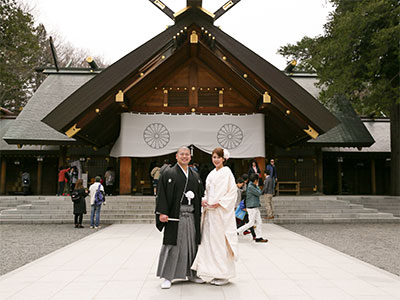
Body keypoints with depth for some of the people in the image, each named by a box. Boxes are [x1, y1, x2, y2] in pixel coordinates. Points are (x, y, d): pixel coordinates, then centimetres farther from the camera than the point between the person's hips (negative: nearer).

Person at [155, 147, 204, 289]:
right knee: (172, 245, -2)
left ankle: (191, 273, 25)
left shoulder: (195, 176, 14)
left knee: (192, 244, 10)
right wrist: (162, 212, -15)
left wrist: (200, 214, 7)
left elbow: (199, 196, 16)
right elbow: (161, 194, -6)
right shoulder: (168, 173, 1)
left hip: (191, 216, 5)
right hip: (175, 215, -4)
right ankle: (167, 277, 8)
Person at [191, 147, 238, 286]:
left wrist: (220, 202, -16)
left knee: (221, 241, -4)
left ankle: (224, 275, 6)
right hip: (210, 211, 7)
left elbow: (233, 191, -10)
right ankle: (216, 274, 17)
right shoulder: (211, 174, 16)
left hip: (222, 211, -7)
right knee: (210, 241, 7)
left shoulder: (227, 172, -5)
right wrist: (204, 200, 4)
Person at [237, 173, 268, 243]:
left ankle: (259, 237, 13)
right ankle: (237, 232, 5)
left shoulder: (252, 186, 13)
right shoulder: (250, 187, -18)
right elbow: (259, 193, -15)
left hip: (255, 207, 10)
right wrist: (257, 186, -1)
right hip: (251, 208, -10)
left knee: (259, 222, 8)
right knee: (251, 223, -4)